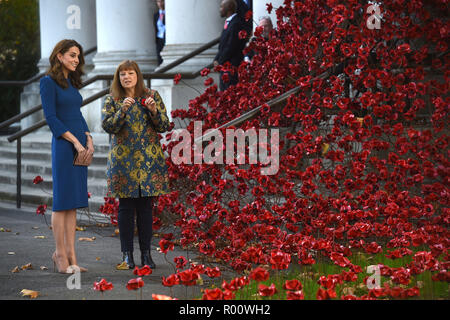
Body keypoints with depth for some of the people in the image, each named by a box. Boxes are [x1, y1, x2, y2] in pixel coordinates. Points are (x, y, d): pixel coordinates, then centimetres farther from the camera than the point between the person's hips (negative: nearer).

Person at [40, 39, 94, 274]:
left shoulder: (72, 83, 17)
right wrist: (75, 142, -15)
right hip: (63, 147, -7)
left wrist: (89, 140, 4)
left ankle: (71, 255, 8)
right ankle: (60, 254, 0)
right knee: (62, 200, -5)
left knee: (74, 202, 6)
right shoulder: (48, 82, -6)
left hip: (80, 147, 7)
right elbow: (51, 118, -12)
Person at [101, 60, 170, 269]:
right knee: (126, 207, -1)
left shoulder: (152, 96, 8)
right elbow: (107, 126, -6)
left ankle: (146, 253, 8)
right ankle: (127, 254, 6)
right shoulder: (112, 100, 6)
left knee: (146, 206, 2)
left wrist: (154, 111, -14)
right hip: (123, 161, -1)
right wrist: (123, 110, -20)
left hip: (149, 159, 1)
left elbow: (164, 126, 4)